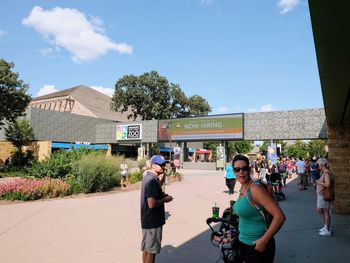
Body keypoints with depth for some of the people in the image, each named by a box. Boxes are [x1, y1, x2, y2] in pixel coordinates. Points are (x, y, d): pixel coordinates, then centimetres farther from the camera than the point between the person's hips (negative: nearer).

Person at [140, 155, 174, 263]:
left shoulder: (148, 177, 8)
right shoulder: (152, 181, -24)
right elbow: (152, 204, -30)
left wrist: (162, 195, 6)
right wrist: (165, 200, -15)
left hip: (147, 220, 10)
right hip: (153, 221, -10)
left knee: (146, 248, 21)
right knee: (151, 250, 4)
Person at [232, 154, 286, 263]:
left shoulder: (256, 189, -23)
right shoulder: (242, 189, 2)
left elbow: (280, 216, -25)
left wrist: (264, 240, -22)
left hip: (258, 246, -8)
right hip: (243, 242, 8)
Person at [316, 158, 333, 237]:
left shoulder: (327, 173, -20)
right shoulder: (324, 172, 9)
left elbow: (328, 184, -31)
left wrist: (319, 182, -18)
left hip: (325, 195, -10)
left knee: (326, 212, 0)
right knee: (319, 210, 18)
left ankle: (327, 231, 10)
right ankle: (326, 226, 30)